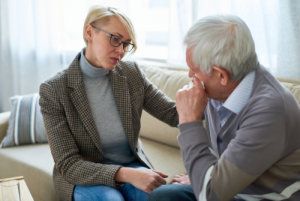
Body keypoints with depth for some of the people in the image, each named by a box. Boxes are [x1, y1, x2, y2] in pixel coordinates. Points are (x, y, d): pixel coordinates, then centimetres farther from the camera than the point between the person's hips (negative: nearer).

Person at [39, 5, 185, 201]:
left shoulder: (132, 73, -2)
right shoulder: (53, 90, -14)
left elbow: (175, 114, -3)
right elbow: (68, 165, -17)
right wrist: (126, 174, -32)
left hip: (132, 168, 3)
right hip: (83, 179, -2)